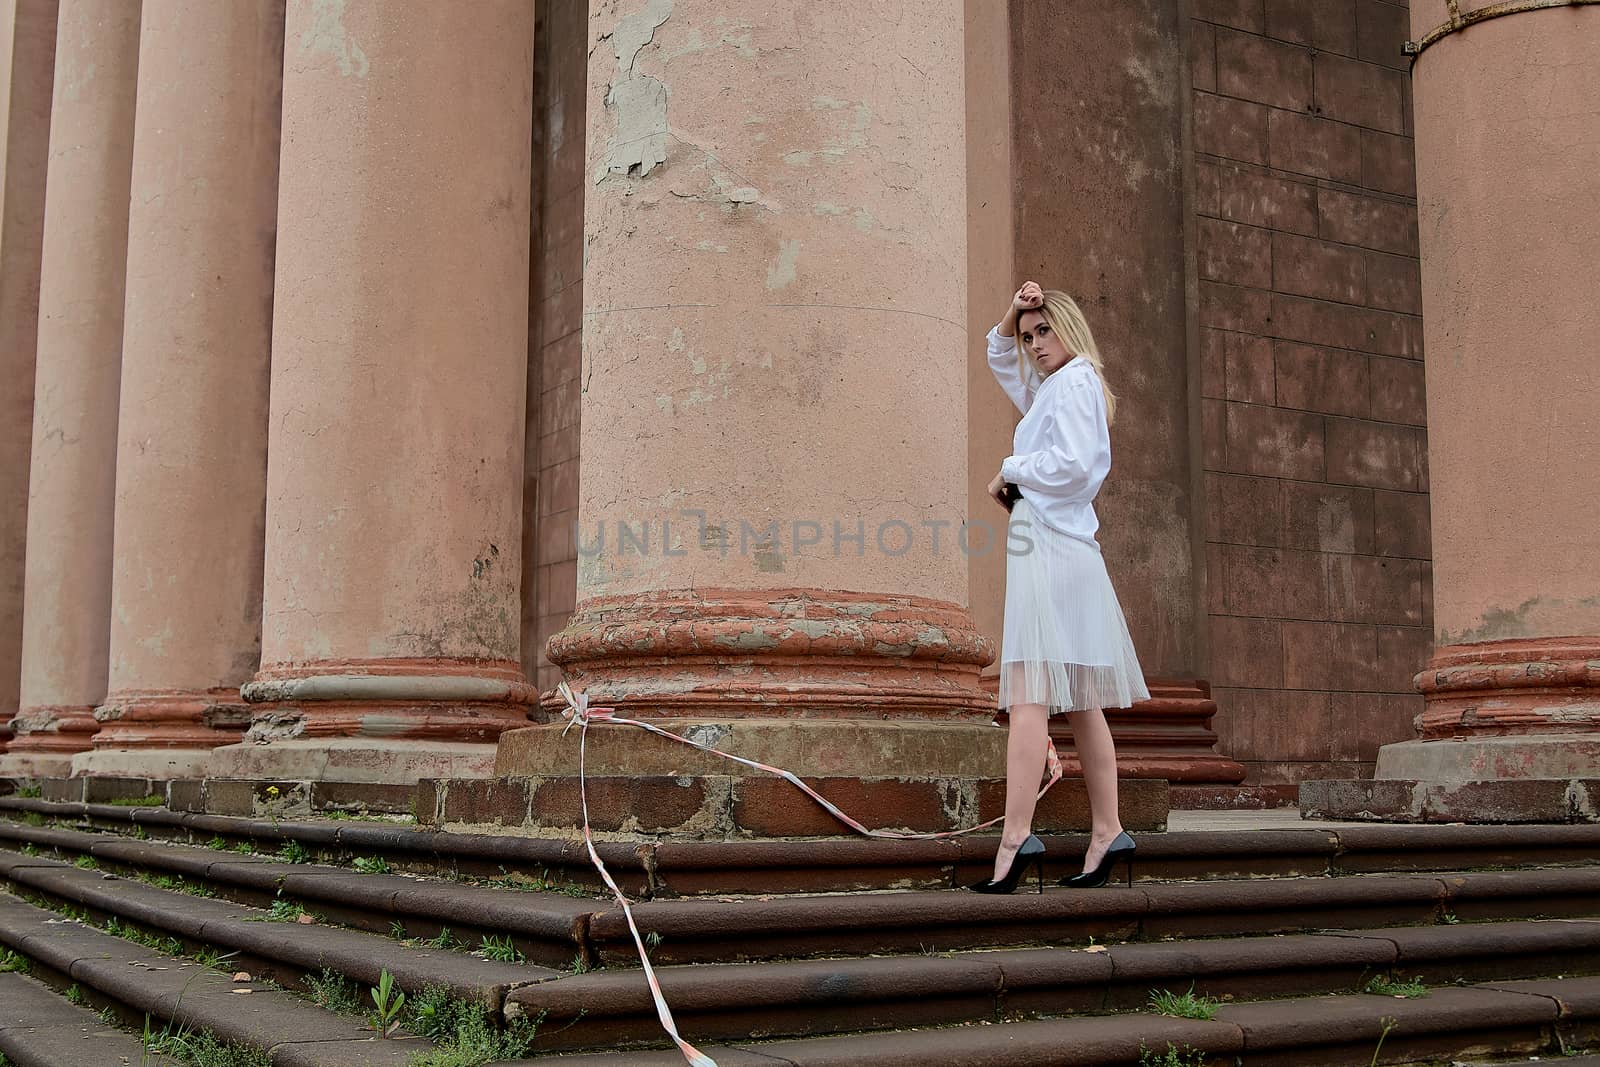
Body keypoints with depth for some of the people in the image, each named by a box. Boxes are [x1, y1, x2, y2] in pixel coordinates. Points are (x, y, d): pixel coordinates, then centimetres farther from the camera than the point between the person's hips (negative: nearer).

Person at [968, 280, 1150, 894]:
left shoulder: (1074, 381, -5)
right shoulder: (1052, 387, 23)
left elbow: (1071, 463, -18)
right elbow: (1000, 360, 37)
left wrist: (1011, 470, -4)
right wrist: (1010, 317, 18)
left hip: (1049, 547, -10)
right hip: (1069, 550, 10)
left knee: (1029, 696, -17)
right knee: (1080, 703, 9)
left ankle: (1017, 837, -24)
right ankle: (1107, 834, 12)